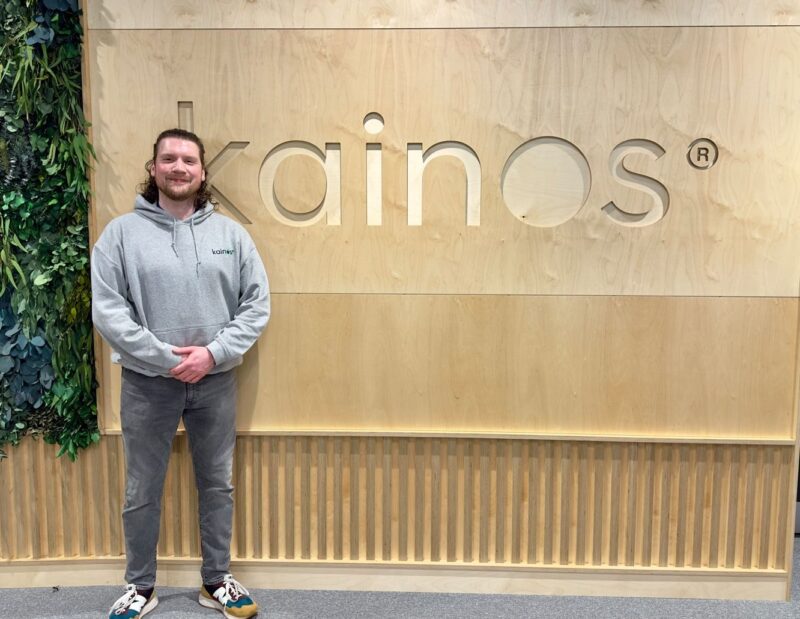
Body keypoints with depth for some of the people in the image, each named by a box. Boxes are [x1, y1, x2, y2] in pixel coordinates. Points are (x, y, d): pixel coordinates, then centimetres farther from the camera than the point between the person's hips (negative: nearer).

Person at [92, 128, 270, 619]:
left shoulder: (231, 233, 2)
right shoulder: (121, 233, -3)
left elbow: (257, 304, -1)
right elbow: (106, 309, -9)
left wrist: (214, 352, -13)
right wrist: (165, 357, -17)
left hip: (216, 381, 2)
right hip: (147, 382, -1)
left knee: (218, 485, 13)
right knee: (143, 493, 12)